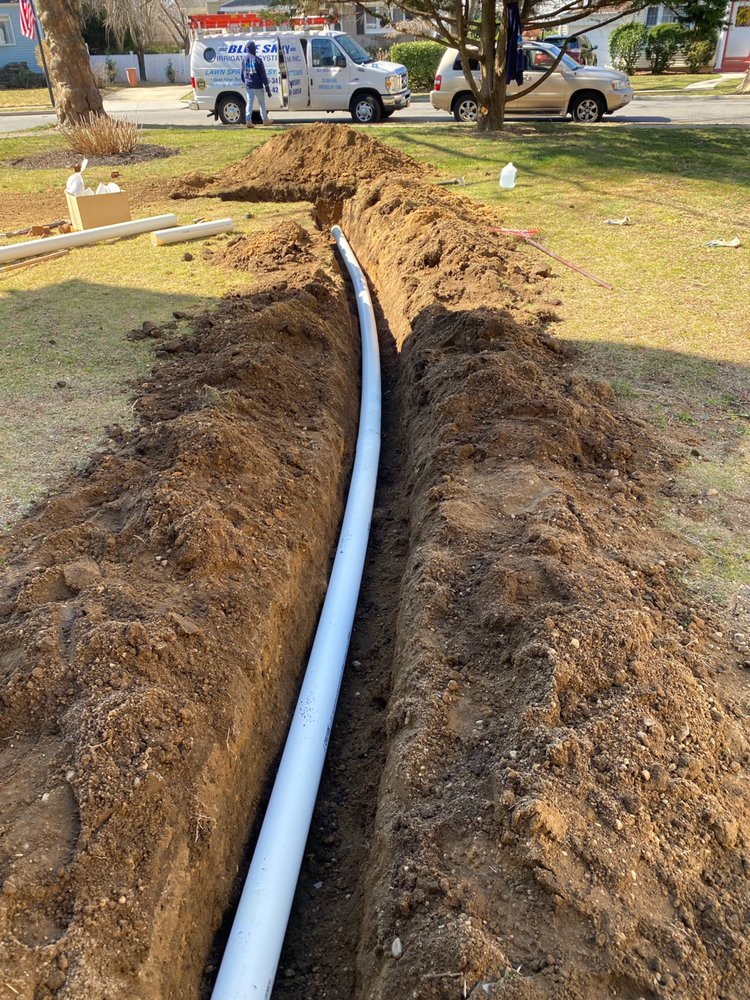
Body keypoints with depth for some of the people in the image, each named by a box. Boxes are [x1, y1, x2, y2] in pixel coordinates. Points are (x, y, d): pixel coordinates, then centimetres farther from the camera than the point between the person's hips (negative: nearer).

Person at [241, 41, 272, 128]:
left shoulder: (244, 59, 3)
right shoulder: (258, 59, -11)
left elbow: (242, 73, 12)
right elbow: (263, 74, -11)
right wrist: (267, 86, -9)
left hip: (248, 86, 3)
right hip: (258, 85, -3)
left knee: (249, 102, 5)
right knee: (262, 103, 12)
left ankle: (248, 120, -9)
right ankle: (265, 120, 21)